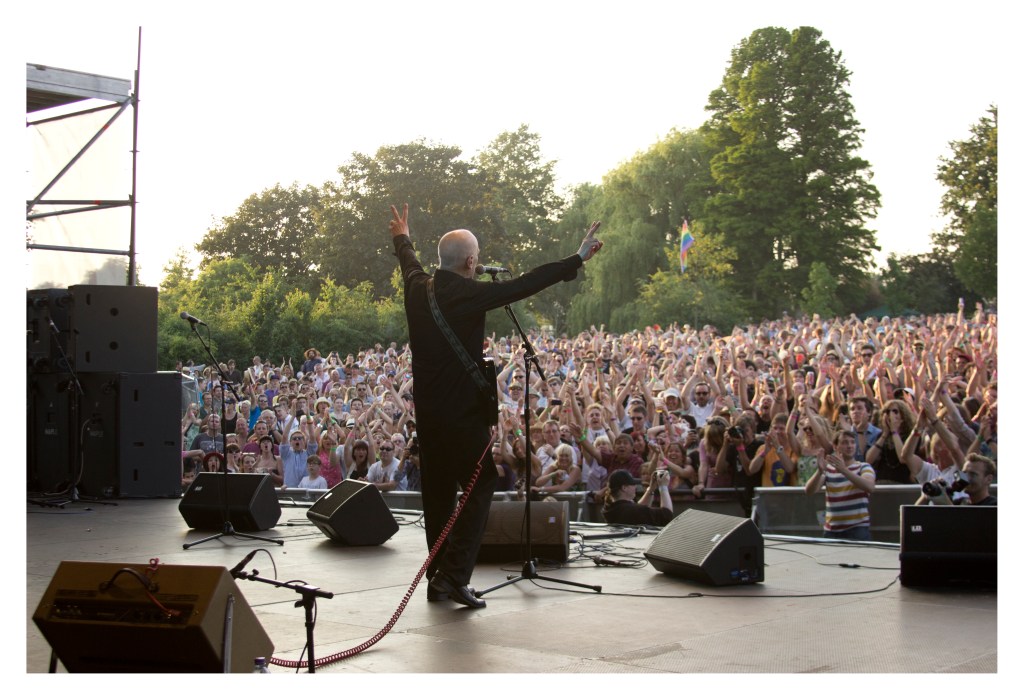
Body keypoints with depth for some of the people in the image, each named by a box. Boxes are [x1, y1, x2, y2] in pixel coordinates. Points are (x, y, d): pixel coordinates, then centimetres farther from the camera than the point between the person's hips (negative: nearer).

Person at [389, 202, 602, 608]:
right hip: (463, 412, -7)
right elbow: (526, 285, -15)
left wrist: (402, 237, 48)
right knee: (479, 487, 1)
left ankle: (438, 578, 20)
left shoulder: (418, 288, 3)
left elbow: (409, 263, 26)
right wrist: (577, 260, -9)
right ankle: (454, 575, -7)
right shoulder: (470, 294, -15)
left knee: (437, 492, 14)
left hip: (426, 411, 7)